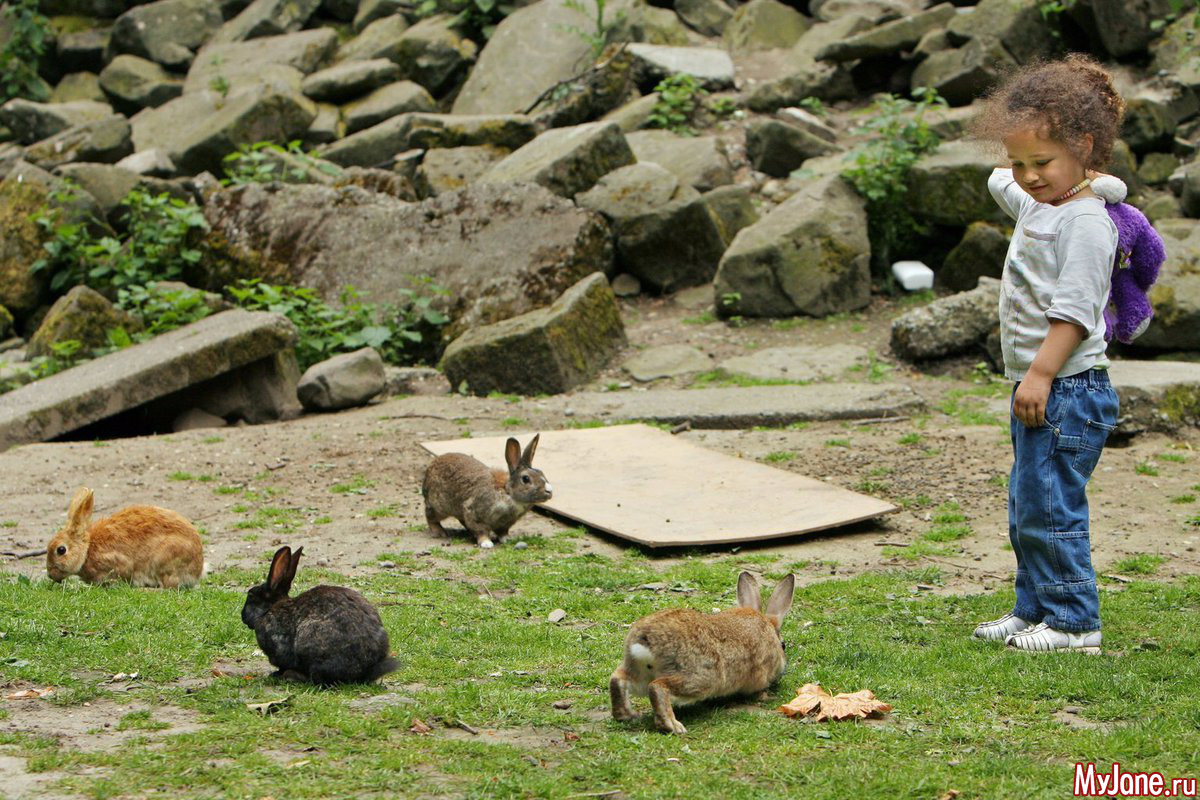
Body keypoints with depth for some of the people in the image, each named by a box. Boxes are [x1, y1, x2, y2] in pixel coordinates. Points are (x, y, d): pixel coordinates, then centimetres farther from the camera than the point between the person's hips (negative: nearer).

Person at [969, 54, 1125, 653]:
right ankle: (1034, 610, 24)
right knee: (1026, 509, 15)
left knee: (1050, 507, -8)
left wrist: (1042, 373, -23)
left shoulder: (1086, 221, -16)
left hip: (1068, 388, -10)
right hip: (1035, 387, 10)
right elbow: (1000, 181, 37)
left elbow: (1074, 309, -21)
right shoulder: (1034, 204, 14)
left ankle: (1073, 620, 0)